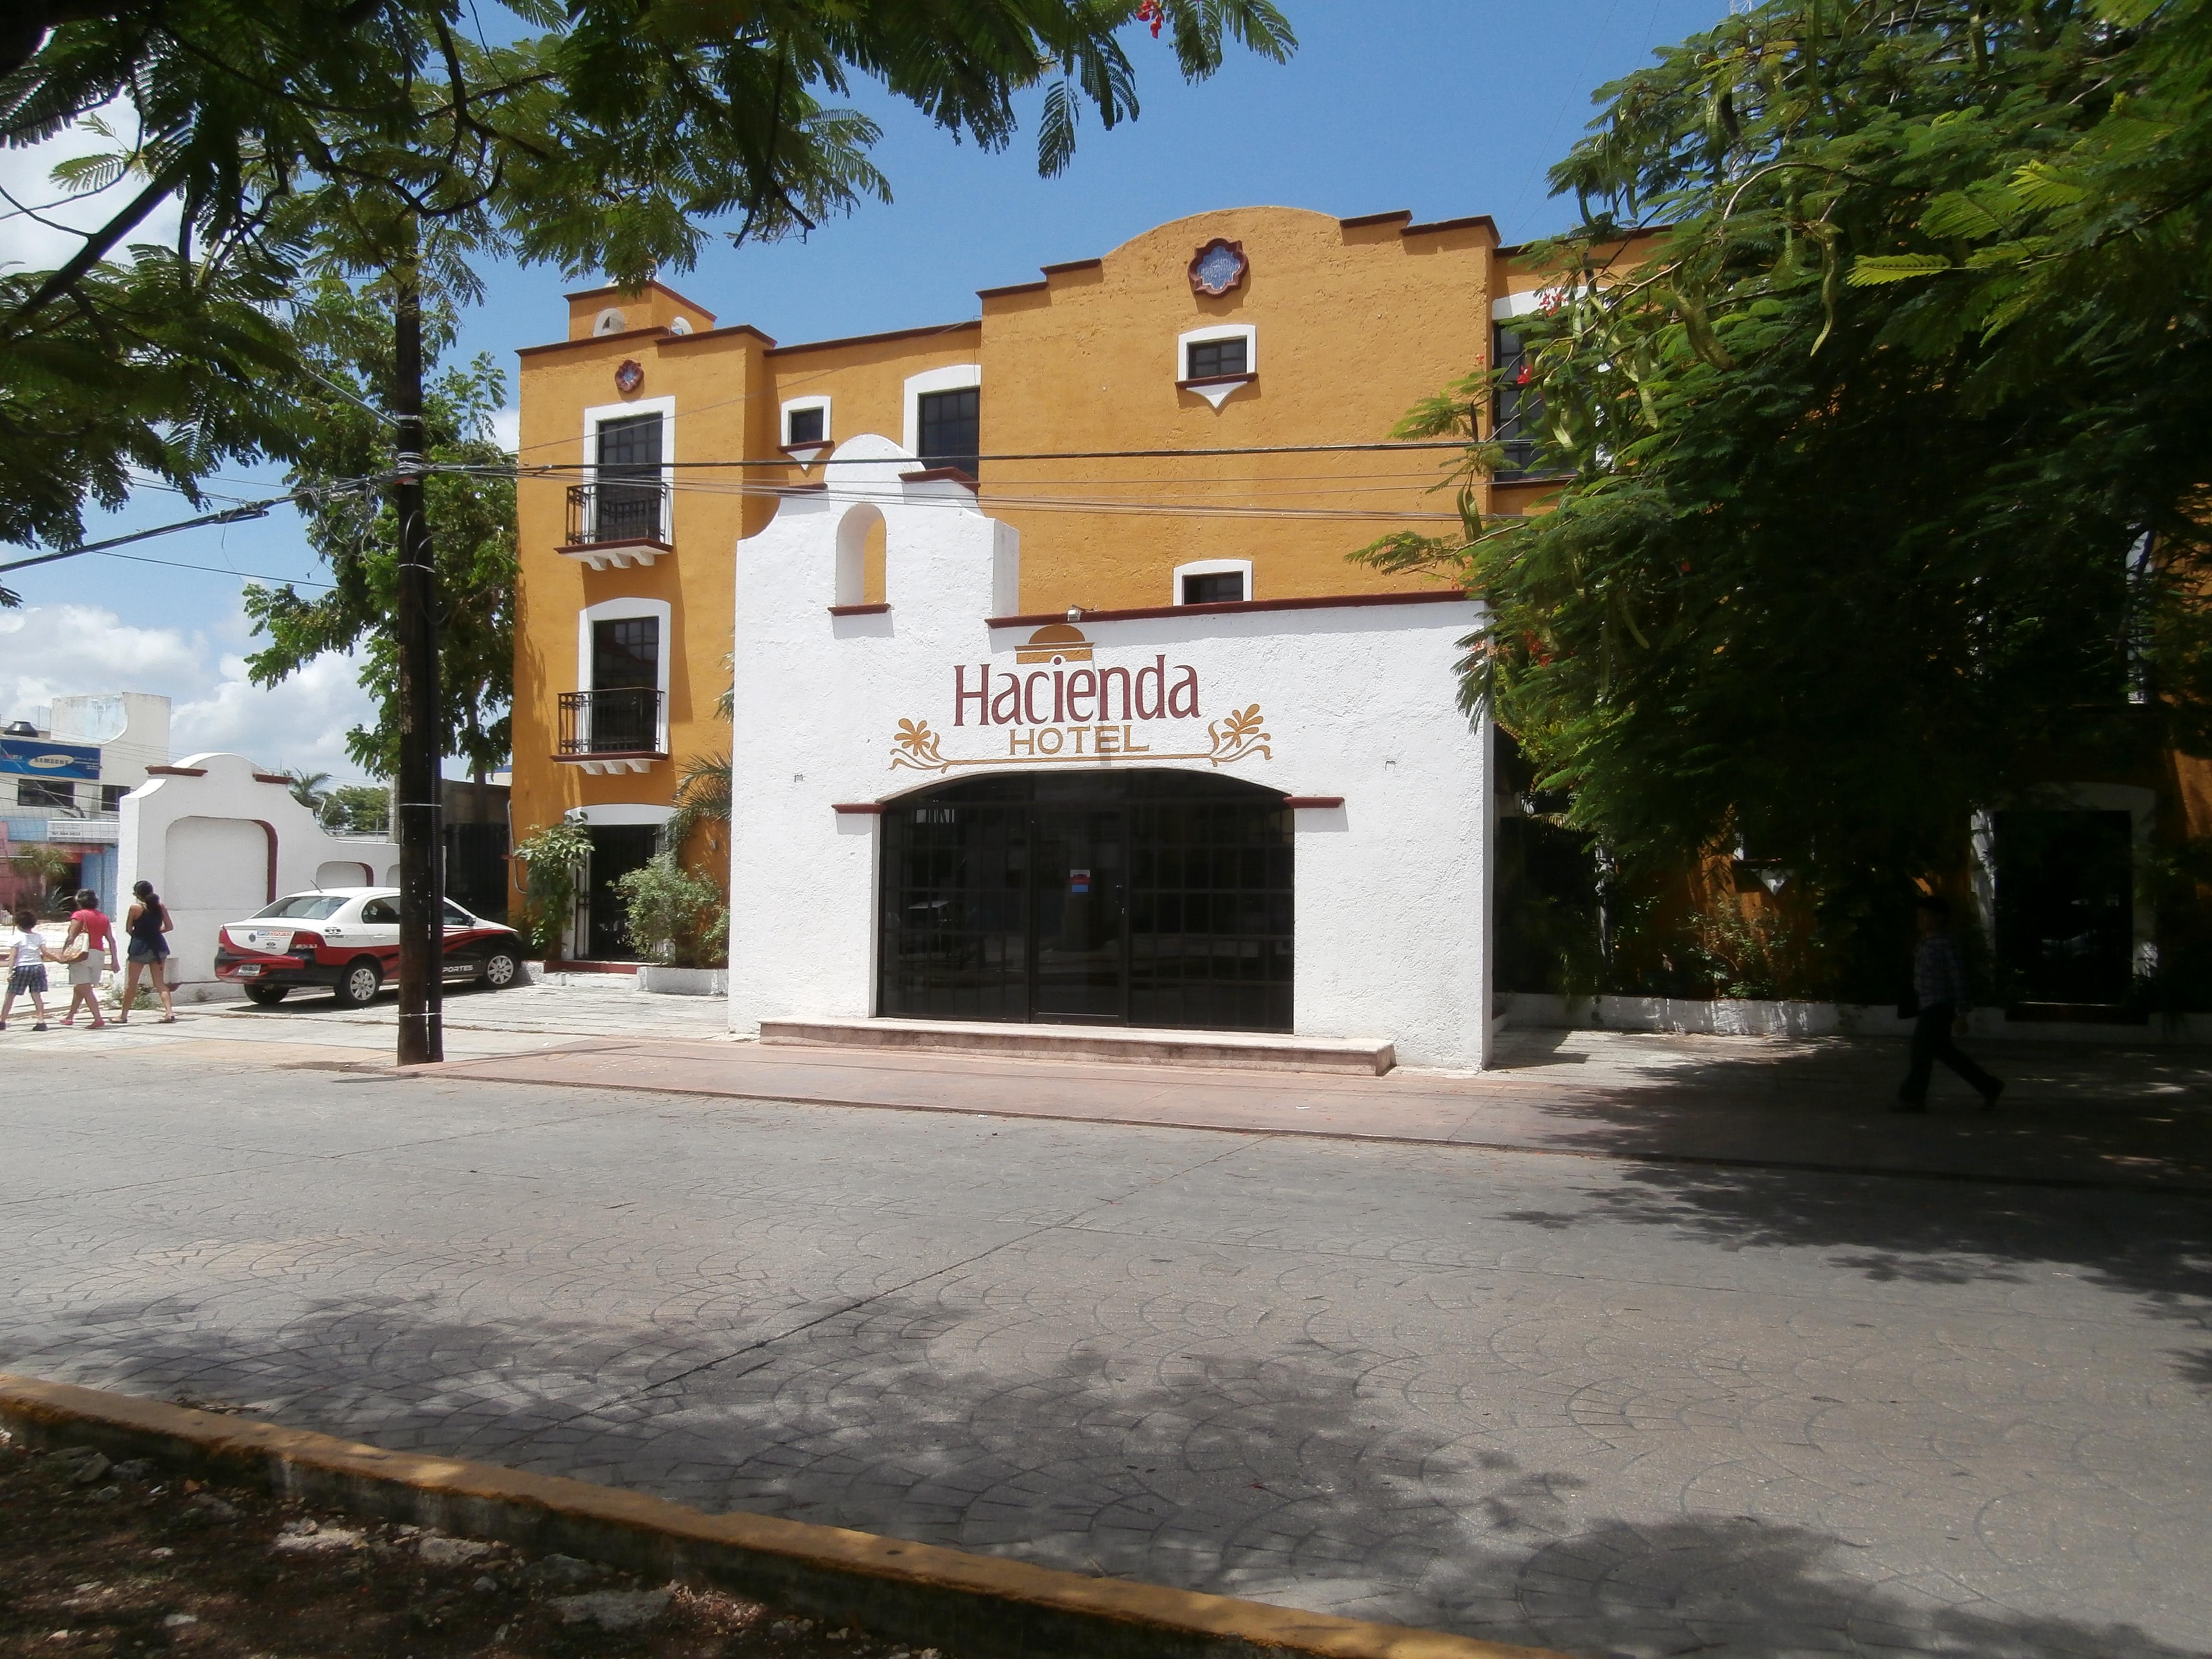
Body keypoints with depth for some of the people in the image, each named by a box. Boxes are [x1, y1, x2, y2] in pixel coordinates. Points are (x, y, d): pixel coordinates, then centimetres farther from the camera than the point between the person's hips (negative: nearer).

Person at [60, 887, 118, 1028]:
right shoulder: (104, 918, 13)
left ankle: (98, 1018, -18)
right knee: (79, 988, 20)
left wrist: (63, 954, -12)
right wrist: (114, 961, 10)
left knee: (85, 989, -8)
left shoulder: (79, 915, -3)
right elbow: (111, 941, 10)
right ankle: (70, 1017, 28)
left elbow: (71, 937, -13)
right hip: (98, 955, 6)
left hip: (82, 954, -6)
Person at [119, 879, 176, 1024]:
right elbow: (169, 926, 4)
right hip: (158, 946, 4)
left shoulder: (135, 908, -9)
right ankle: (169, 1012, -8)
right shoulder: (161, 907, 1)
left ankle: (124, 1015, 17)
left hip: (140, 947, -4)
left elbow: (128, 929, -3)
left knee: (131, 983, 9)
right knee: (160, 983, 6)